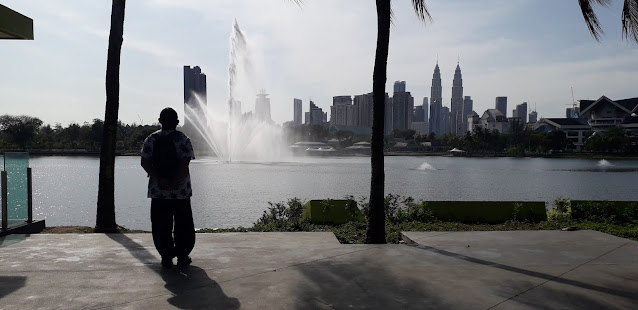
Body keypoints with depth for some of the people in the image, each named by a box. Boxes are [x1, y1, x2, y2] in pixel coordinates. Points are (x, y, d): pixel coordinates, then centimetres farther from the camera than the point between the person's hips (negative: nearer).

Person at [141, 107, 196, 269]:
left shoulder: (151, 139, 4)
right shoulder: (183, 139, -4)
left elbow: (145, 163, -5)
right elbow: (184, 164, -14)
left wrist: (159, 180, -11)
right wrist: (174, 183, -13)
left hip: (158, 191, 2)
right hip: (181, 191, -2)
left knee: (161, 226, 8)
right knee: (183, 225, 10)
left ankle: (166, 257, 10)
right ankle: (182, 256, 14)